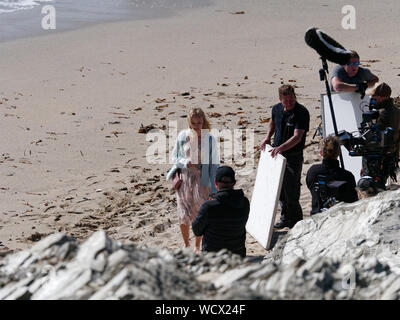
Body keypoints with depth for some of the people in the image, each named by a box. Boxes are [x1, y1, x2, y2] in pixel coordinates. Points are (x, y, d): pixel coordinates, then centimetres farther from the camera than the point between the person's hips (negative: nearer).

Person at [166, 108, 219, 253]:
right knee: (183, 215, 4)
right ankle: (186, 245, 26)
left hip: (201, 181, -1)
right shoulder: (182, 136, -4)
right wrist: (186, 162, -17)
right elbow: (175, 158, 5)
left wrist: (213, 189, -5)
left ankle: (197, 246, 23)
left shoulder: (209, 139, -8)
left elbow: (214, 164, -3)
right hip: (184, 179, 1)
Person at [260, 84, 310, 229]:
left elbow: (297, 137, -27)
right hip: (277, 153, 7)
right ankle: (285, 218, 28)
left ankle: (295, 220, 8)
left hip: (294, 156, -7)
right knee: (280, 189, 14)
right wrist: (268, 137, 8)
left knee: (291, 190, -5)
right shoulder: (276, 109, 2)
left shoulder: (301, 112, -19)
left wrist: (280, 148, -39)